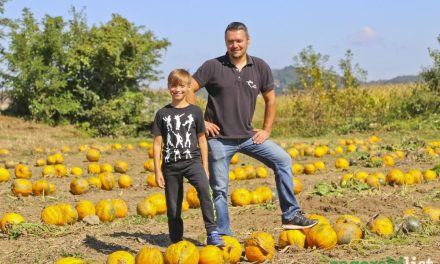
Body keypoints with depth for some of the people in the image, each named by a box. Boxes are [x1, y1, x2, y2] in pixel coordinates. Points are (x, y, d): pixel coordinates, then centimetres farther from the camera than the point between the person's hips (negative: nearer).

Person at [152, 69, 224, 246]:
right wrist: (157, 171, -1)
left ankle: (212, 233, -26)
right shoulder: (162, 113, 5)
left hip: (192, 160, -1)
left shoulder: (195, 111, 5)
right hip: (170, 164, 1)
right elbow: (157, 143, 5)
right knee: (173, 208, 6)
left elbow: (202, 140, 9)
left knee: (204, 188, -29)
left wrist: (205, 167, 6)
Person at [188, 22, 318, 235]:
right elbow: (188, 90, -7)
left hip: (248, 135, 3)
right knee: (220, 189, 2)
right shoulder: (213, 67, -7)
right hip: (219, 138, -3)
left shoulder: (260, 67, 3)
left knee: (283, 160, -6)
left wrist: (266, 130, 6)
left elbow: (270, 99, 13)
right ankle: (222, 235, 14)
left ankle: (290, 215, 1)